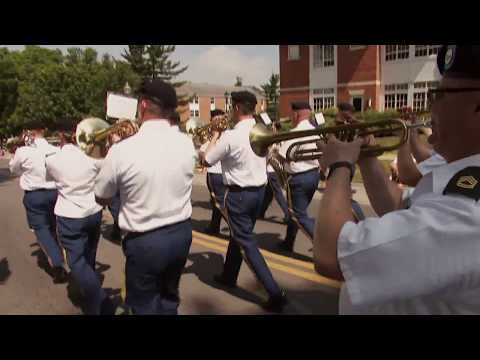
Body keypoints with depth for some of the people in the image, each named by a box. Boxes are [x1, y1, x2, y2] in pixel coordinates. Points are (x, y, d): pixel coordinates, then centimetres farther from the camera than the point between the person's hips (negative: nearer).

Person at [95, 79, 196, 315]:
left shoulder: (123, 150, -19)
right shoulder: (187, 143, -7)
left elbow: (101, 199, -3)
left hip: (145, 241, -4)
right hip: (182, 232, 5)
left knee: (144, 305, 19)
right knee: (169, 297, 26)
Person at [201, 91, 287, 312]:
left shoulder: (230, 136, -20)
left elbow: (206, 161, -7)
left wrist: (214, 137, 8)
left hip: (239, 193, -8)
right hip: (259, 189, 8)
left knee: (247, 243, 0)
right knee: (238, 234, 23)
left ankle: (275, 293, -2)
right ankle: (229, 276, 40)